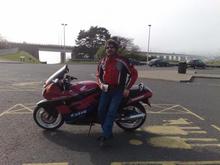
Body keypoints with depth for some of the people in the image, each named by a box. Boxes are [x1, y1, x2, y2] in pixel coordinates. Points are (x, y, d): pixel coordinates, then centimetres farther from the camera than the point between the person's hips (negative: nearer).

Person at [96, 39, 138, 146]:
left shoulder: (122, 61, -8)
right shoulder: (102, 61, 8)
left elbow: (134, 73, -4)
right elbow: (98, 75, 20)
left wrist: (127, 88, -7)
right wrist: (101, 84, 0)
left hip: (118, 90, -5)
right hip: (106, 89, 5)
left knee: (111, 112, -14)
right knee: (101, 111, -2)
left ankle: (105, 135, -8)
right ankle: (108, 133, 13)